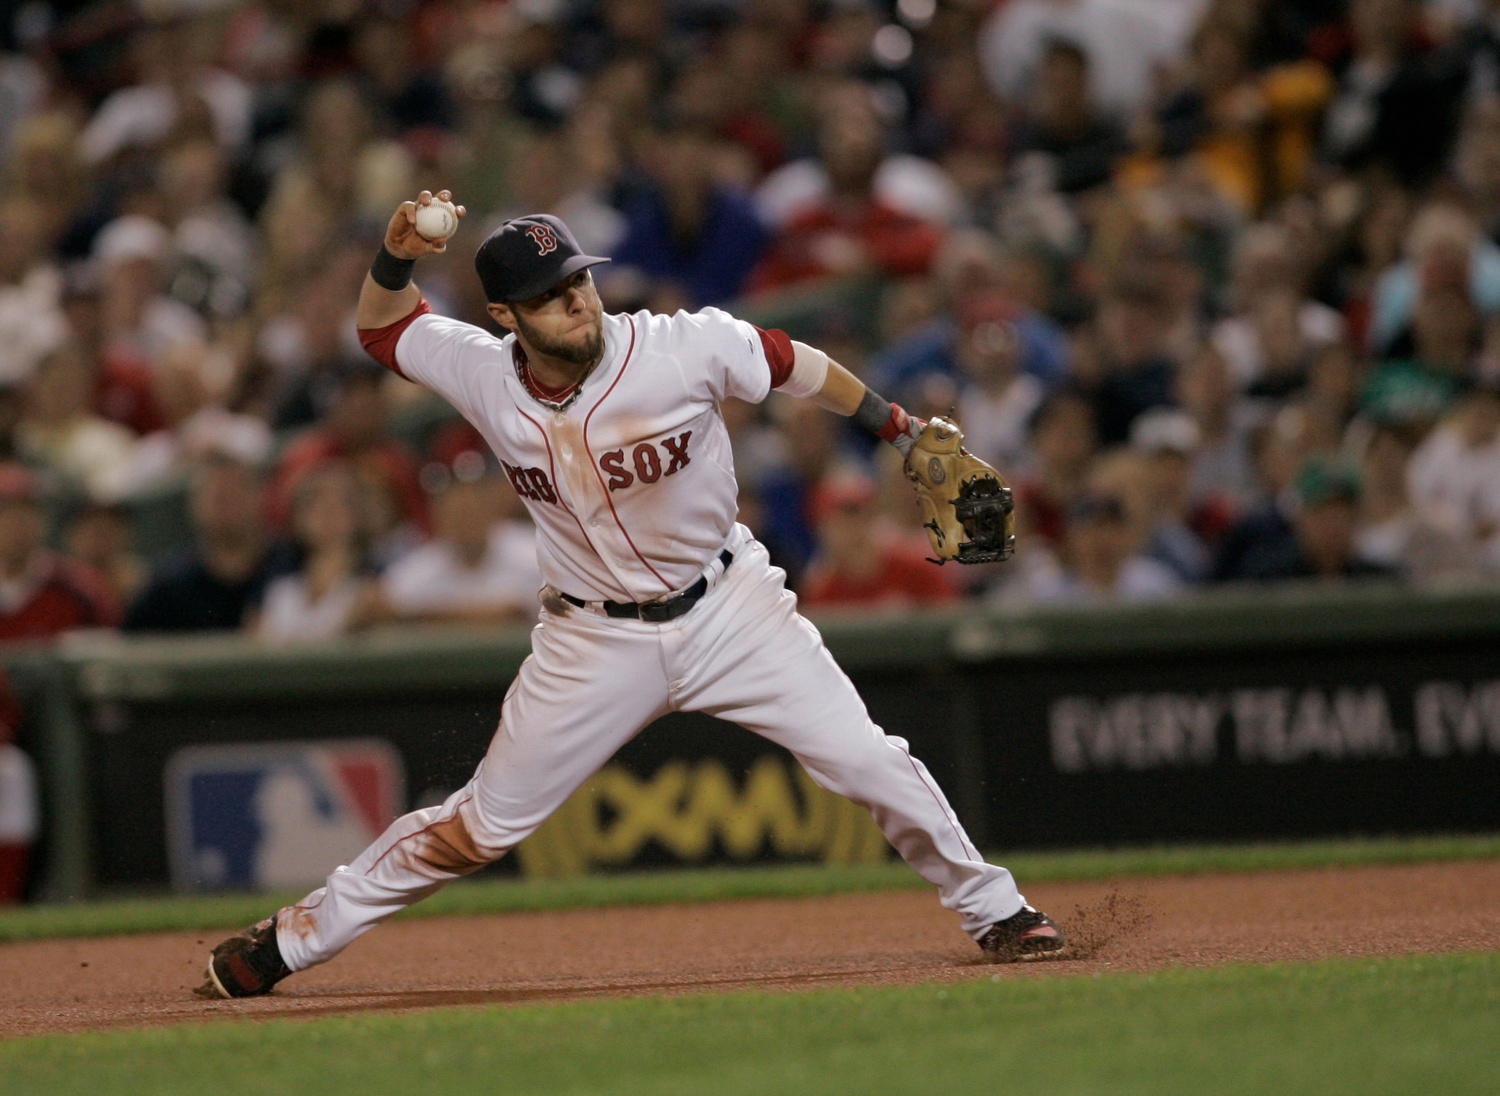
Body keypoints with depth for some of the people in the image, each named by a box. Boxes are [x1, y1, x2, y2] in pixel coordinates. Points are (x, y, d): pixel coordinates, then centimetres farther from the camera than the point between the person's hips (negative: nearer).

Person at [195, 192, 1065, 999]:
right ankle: (300, 935, 19)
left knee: (869, 762, -9)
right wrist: (397, 257, -19)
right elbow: (383, 326, 3)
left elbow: (792, 366, -4)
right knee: (483, 825, 3)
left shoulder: (684, 350, -21)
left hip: (727, 607, -1)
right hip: (596, 641, 1)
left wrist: (900, 428, 4)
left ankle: (993, 909, 12)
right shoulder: (486, 378, -14)